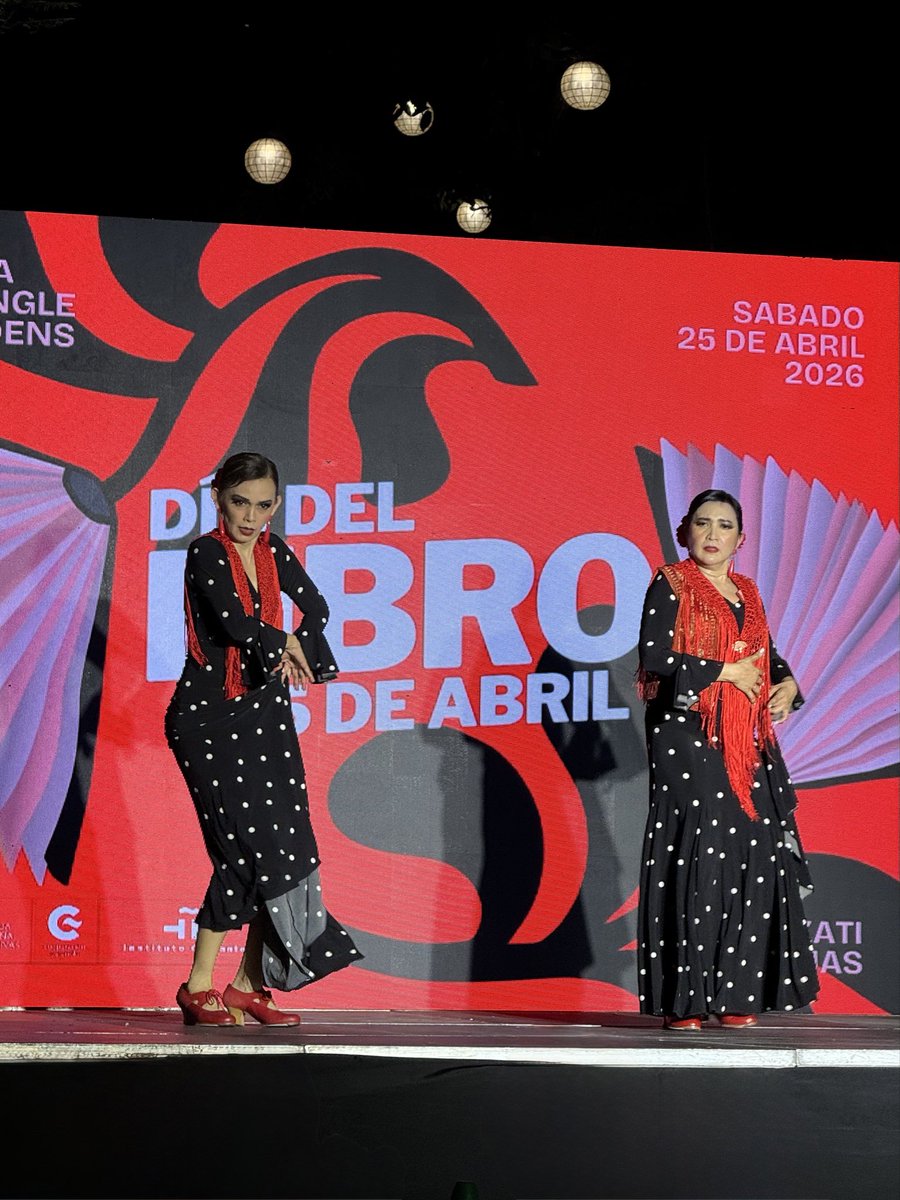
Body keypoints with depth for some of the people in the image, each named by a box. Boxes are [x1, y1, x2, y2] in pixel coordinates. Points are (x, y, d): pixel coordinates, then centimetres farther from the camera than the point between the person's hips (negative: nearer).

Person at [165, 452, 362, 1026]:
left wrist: (297, 649, -2)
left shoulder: (272, 549, 8)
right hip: (208, 714, -7)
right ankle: (199, 987, -3)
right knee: (244, 847, -13)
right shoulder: (206, 553, -11)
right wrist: (286, 644, -16)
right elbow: (235, 622, -25)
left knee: (287, 846, 1)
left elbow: (315, 606, 16)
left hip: (266, 709, 7)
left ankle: (251, 984, 10)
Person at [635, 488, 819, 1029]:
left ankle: (736, 994, 4)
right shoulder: (670, 586, 0)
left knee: (753, 856, 0)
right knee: (694, 857, -12)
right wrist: (725, 672, -9)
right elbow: (654, 657, -13)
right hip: (687, 738, -6)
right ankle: (684, 1000, -10)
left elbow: (768, 656, 28)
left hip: (747, 744, 6)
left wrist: (787, 685, 6)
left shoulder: (747, 593, 19)